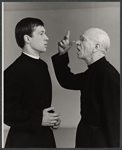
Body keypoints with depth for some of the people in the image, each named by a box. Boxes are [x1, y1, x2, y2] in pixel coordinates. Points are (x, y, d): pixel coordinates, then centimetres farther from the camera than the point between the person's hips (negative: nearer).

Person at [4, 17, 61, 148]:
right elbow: (7, 111, -20)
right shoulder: (14, 71, -18)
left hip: (45, 136, 8)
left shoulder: (42, 65, 8)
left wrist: (52, 118, 0)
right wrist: (38, 120, -19)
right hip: (23, 140, -7)